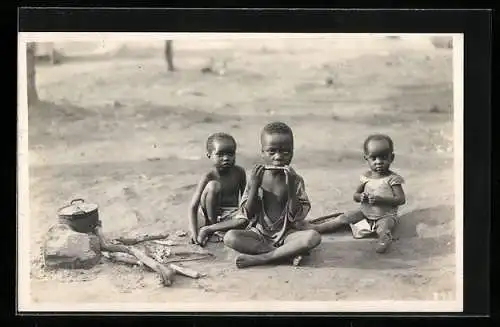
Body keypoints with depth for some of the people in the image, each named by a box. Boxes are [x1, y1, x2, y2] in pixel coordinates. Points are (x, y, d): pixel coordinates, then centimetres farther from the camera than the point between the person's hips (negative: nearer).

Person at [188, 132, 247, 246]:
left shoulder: (239, 172, -7)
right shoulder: (209, 177, -17)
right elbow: (193, 207, -19)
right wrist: (194, 232, -30)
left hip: (231, 214, 2)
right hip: (212, 212, -2)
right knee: (214, 185, -29)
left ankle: (208, 229, -25)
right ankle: (211, 223, -13)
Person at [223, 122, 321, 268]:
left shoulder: (295, 180, -2)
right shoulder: (257, 177, 0)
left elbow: (297, 216, -9)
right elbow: (248, 214, -3)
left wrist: (291, 188, -20)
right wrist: (254, 186, -16)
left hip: (285, 233, -1)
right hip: (259, 233, 1)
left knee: (313, 237, -31)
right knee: (230, 237, -29)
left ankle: (259, 258, -27)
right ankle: (288, 253, -25)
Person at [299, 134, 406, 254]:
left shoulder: (392, 179, -12)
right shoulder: (366, 177, 2)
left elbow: (401, 199, -18)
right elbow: (355, 195, 10)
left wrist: (380, 199, -28)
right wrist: (361, 197, -16)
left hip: (386, 215, -5)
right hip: (365, 213, 5)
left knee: (383, 226, -36)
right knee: (345, 217, -3)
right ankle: (316, 228, -3)